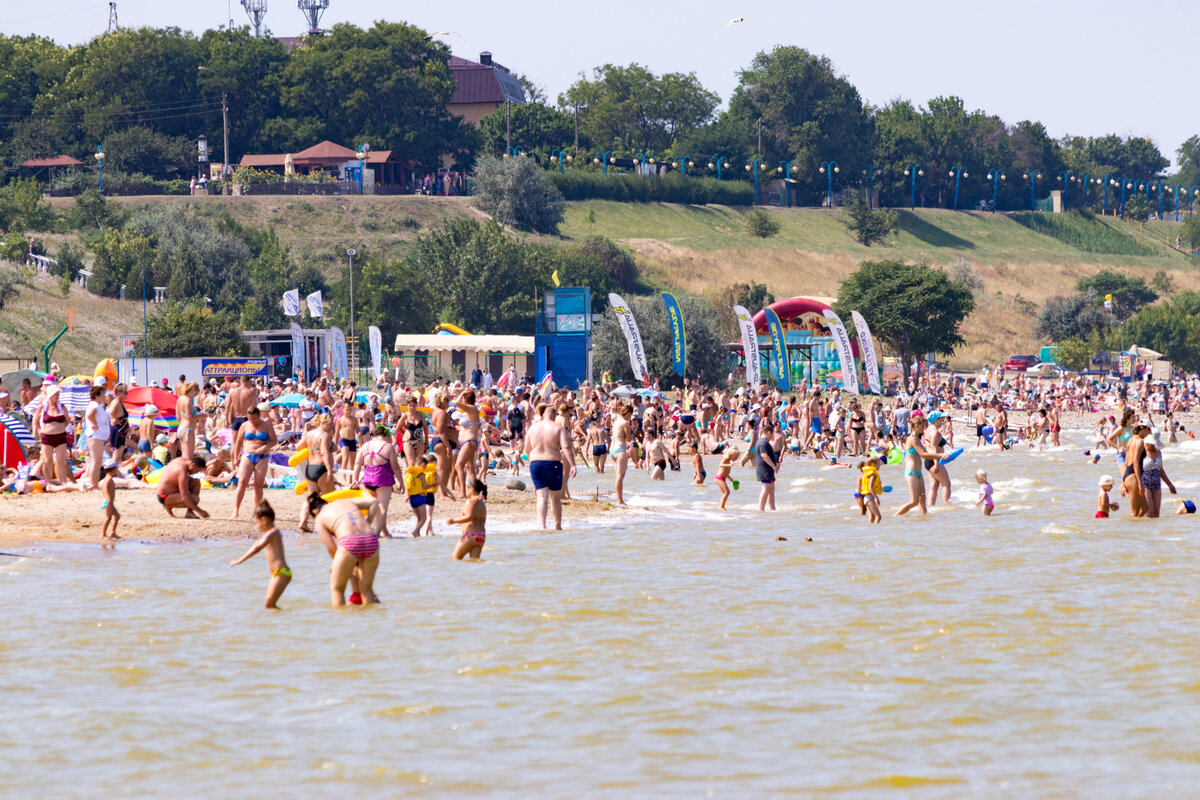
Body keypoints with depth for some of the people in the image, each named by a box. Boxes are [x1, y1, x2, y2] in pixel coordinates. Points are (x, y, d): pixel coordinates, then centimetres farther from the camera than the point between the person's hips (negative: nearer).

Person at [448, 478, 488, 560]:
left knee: (456, 557, 1)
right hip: (481, 536, 8)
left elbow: (470, 517, -21)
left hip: (470, 535, -8)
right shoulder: (482, 503, 16)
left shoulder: (471, 501, -10)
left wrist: (454, 521, -17)